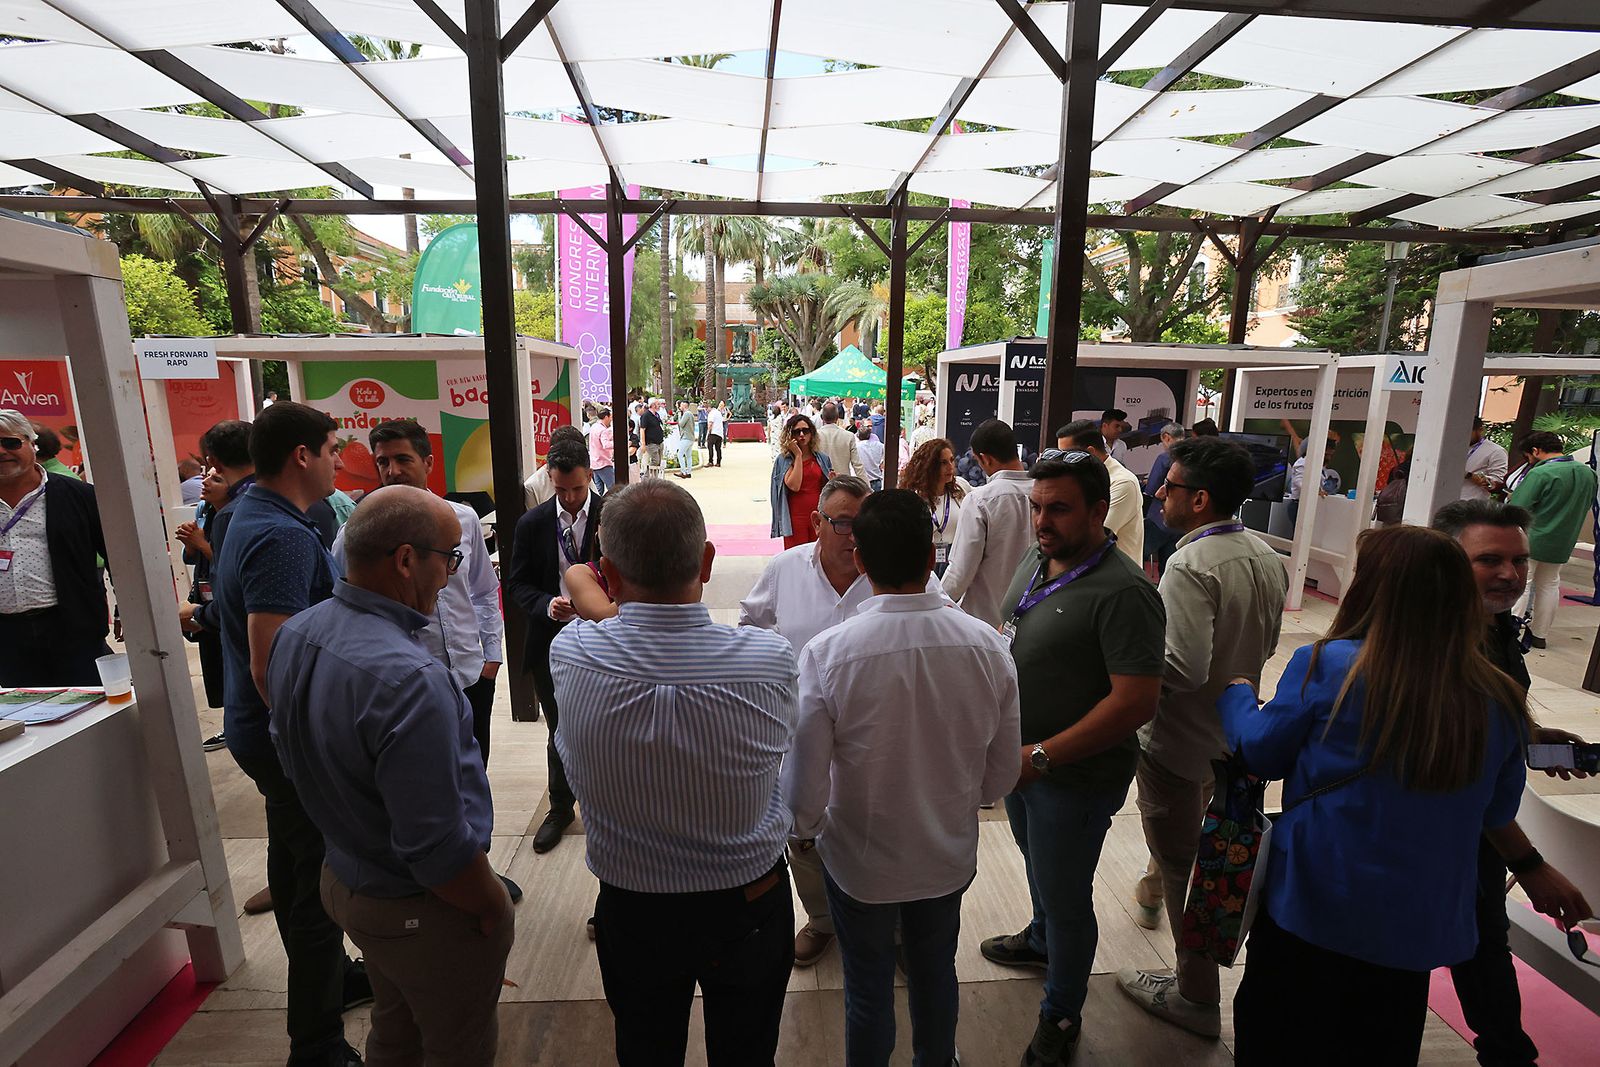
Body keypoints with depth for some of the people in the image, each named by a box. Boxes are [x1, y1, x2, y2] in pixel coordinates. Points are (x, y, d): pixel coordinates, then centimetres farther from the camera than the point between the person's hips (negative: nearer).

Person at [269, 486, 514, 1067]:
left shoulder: (295, 634, -6)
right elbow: (437, 850, -31)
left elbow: (292, 753, 9)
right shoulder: (409, 680, -35)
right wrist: (495, 909, -13)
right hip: (422, 910, -8)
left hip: (344, 880, 8)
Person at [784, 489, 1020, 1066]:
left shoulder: (825, 655, -30)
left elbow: (805, 791, -22)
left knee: (868, 990, 23)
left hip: (860, 862, -3)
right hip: (951, 858, 3)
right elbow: (1001, 776, -7)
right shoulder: (987, 645, -20)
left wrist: (807, 829, 2)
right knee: (936, 971, 30)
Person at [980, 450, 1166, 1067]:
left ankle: (1061, 1017, 37)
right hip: (1022, 759, 7)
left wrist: (1042, 757, -25)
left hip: (1076, 777, -7)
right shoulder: (1036, 562, -1)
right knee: (1038, 863, 29)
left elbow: (1136, 702, -28)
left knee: (1065, 897, 12)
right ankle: (1041, 940, 58)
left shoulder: (1123, 593, -26)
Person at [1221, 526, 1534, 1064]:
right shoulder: (1500, 703, -10)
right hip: (1422, 931, 4)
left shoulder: (1328, 665, -22)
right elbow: (1498, 814, 4)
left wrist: (1237, 693, 9)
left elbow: (1261, 753, -9)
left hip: (1309, 912, -4)